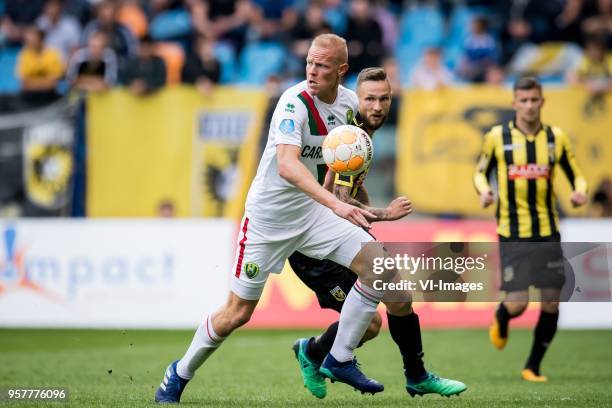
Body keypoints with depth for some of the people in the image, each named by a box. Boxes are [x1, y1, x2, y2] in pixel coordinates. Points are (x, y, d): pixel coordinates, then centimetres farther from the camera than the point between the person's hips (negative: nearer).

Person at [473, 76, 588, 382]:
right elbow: (480, 172, 11)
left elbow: (576, 175, 11)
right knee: (517, 304, -9)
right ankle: (500, 320, 30)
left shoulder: (556, 138, 3)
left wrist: (580, 191, -11)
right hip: (512, 235, -2)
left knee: (551, 303, 0)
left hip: (548, 233, 2)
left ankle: (533, 367, 18)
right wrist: (483, 190, -10)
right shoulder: (497, 137, -2)